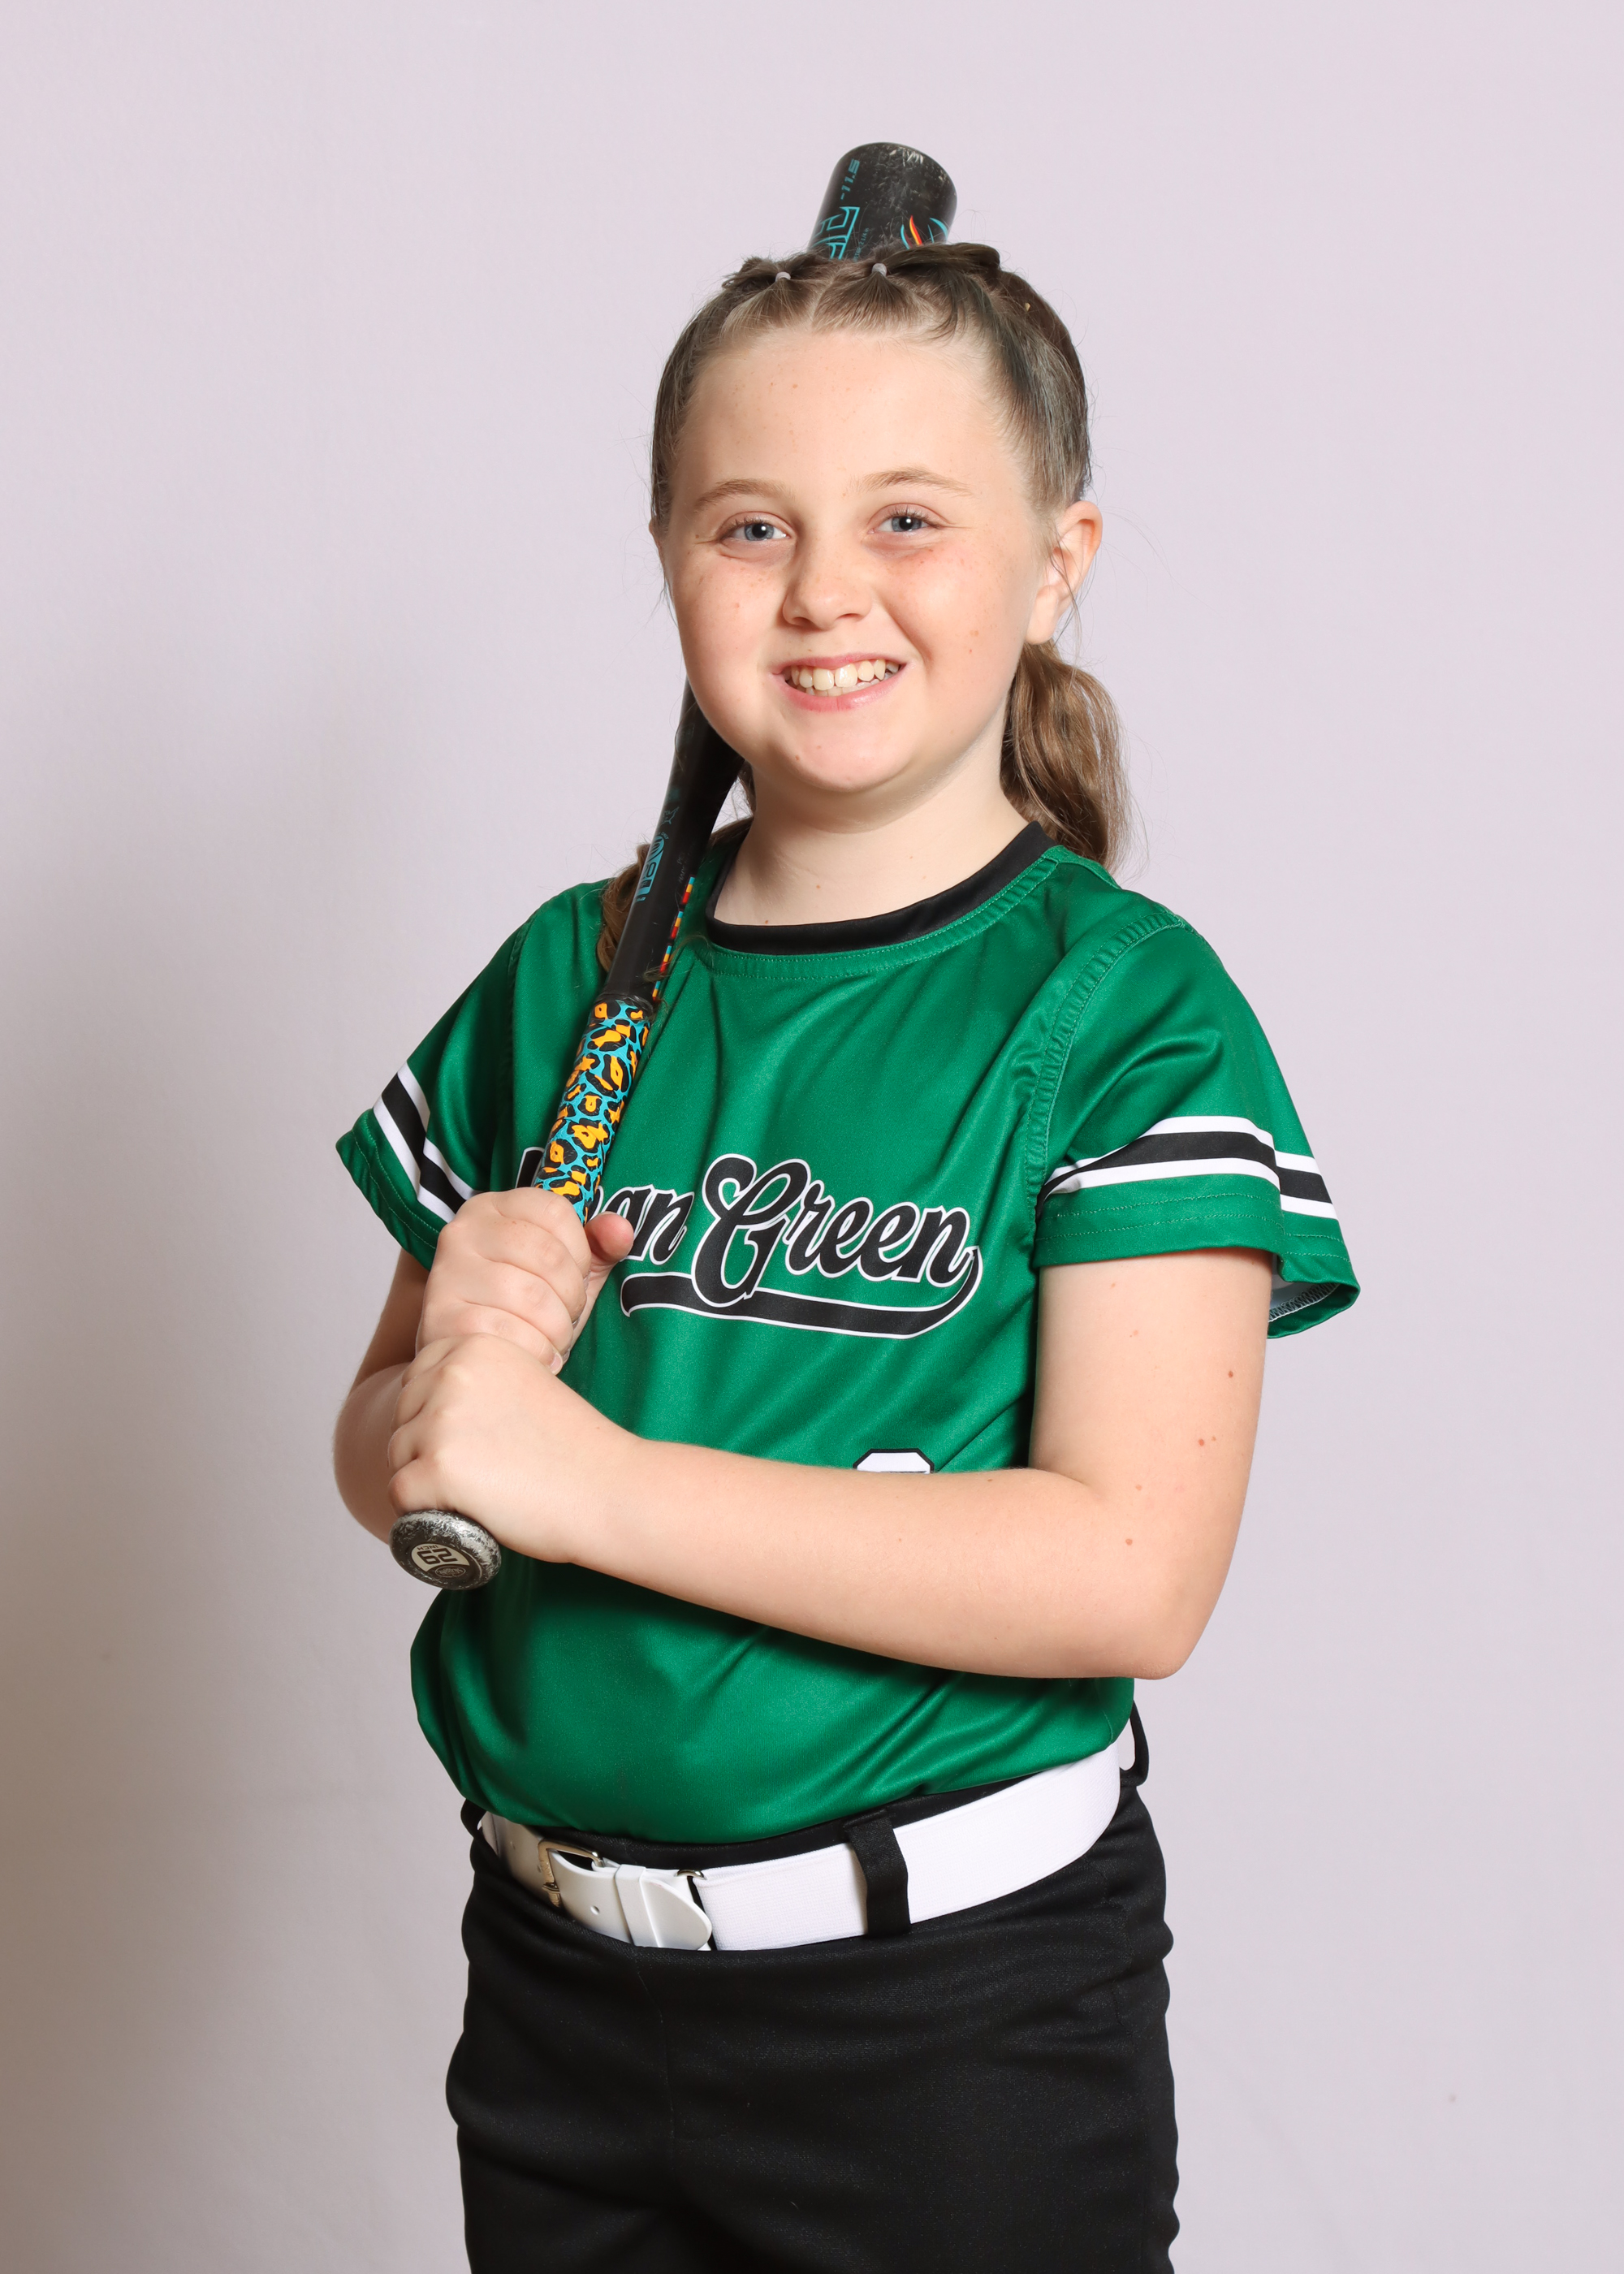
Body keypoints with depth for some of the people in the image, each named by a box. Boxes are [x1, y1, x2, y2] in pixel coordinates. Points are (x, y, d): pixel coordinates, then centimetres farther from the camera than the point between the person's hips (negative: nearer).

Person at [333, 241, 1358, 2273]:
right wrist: (456, 1350, -15)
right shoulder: (573, 979, 3)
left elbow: (1134, 1571, -20)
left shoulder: (1126, 1009, -11)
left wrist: (585, 1475, -21)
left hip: (964, 2011, -4)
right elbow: (386, 1455, 9)